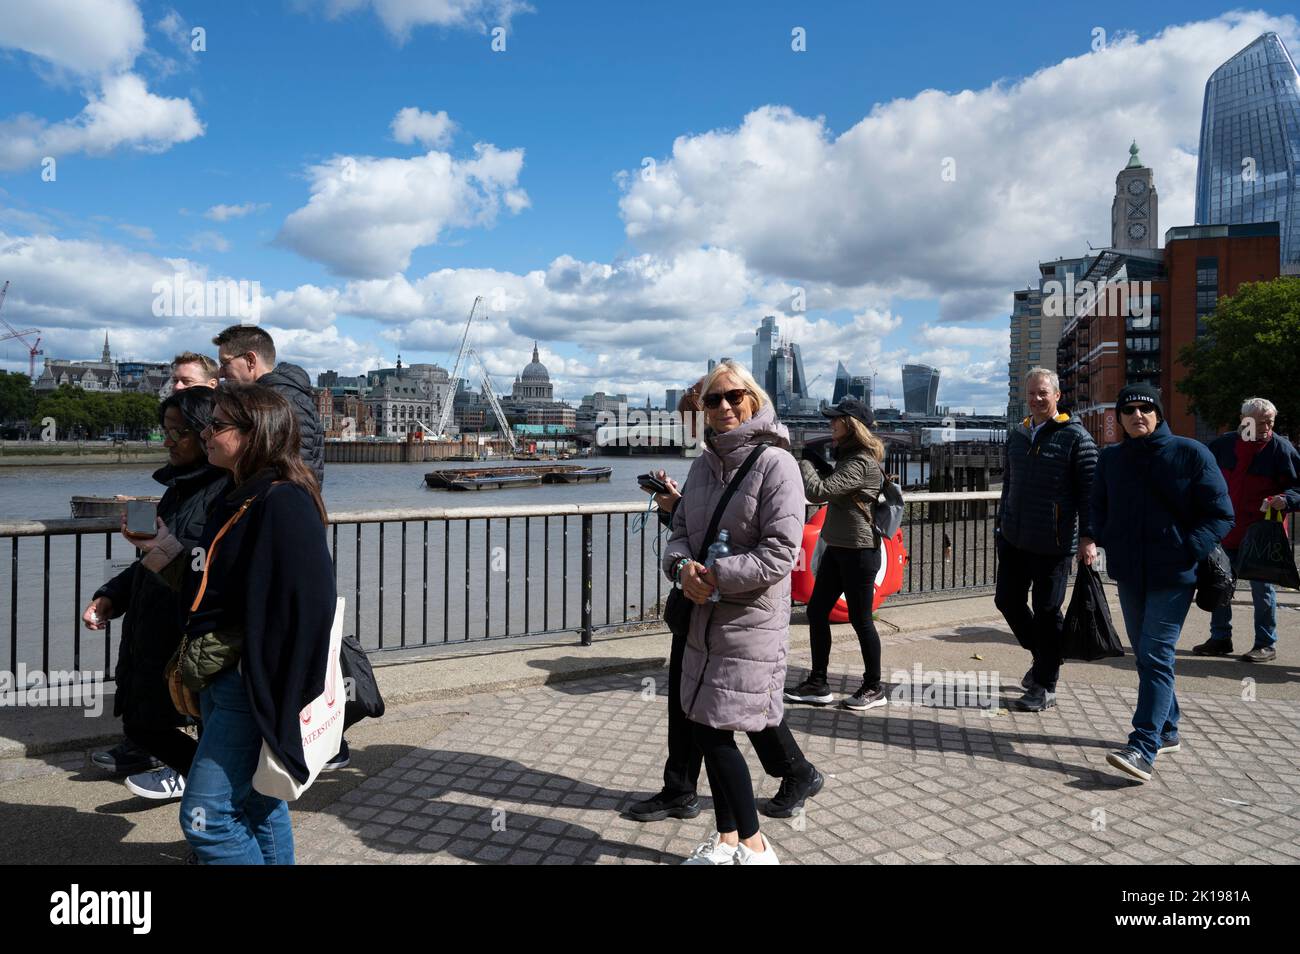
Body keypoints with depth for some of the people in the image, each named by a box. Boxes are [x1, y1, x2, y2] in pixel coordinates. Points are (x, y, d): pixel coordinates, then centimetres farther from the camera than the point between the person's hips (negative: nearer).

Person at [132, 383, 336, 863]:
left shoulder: (284, 503, -19)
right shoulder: (239, 499, 12)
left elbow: (307, 605, -24)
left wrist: (279, 702, -21)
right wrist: (172, 558, 3)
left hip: (250, 684, -10)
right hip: (219, 679, 10)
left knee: (206, 816, -4)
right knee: (256, 806, 18)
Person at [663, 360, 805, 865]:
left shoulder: (775, 462, -12)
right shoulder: (704, 463, 10)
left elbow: (780, 553, -17)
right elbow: (680, 530, 12)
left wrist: (715, 576, -19)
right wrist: (683, 566, -10)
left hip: (751, 620, -7)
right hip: (704, 616, 7)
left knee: (715, 733, -3)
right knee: (703, 727, 13)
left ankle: (754, 846, 18)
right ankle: (727, 839, 32)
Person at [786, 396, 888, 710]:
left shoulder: (861, 463, -20)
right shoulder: (848, 457, 13)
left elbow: (818, 492, -26)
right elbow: (833, 491, 17)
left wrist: (805, 461, -10)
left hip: (859, 551, -10)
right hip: (837, 548, 10)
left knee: (860, 619, 2)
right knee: (816, 611, 10)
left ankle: (873, 688, 19)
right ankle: (817, 684, 20)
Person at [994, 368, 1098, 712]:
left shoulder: (1076, 437, -6)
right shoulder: (1017, 434, 13)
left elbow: (1090, 491, -10)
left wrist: (1088, 537, -16)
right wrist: (1002, 524, 20)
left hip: (1053, 543, -6)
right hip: (1013, 540, 7)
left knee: (1046, 611, 1)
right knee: (1007, 600, 11)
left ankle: (1045, 687, 14)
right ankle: (1041, 656, 35)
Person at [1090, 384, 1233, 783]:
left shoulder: (1190, 454, -6)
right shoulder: (1111, 458, 7)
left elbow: (1220, 514, -4)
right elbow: (1099, 507, 20)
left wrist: (1188, 549, -15)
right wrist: (1108, 541, 4)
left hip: (1173, 574, -5)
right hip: (1129, 574, 5)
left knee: (1156, 656, -11)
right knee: (1146, 655, 14)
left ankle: (1144, 748, -12)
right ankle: (1167, 731, 31)